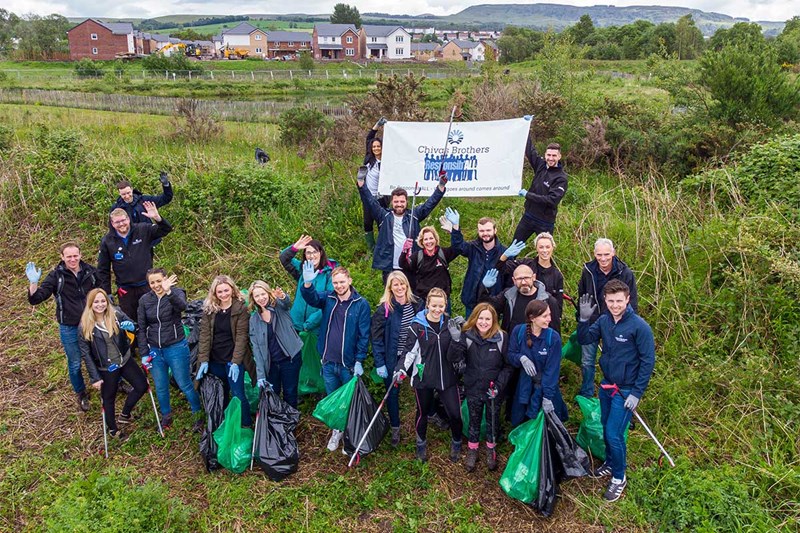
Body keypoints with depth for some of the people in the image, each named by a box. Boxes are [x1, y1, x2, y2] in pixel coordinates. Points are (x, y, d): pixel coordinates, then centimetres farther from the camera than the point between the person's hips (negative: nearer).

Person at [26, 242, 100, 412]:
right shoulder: (56, 276, -12)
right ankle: (81, 394, 35)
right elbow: (35, 299, -14)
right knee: (75, 364, 13)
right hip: (69, 328, -1)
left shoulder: (90, 271, -6)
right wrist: (33, 283, -31)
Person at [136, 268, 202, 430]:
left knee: (185, 384, 4)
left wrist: (169, 292, -52)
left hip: (176, 348, -4)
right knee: (161, 387, 16)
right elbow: (141, 328, 5)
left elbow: (182, 306, -34)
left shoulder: (176, 293, -10)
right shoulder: (144, 300, 0)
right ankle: (166, 416, 37)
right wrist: (144, 353, 1)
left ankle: (199, 415, 22)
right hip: (154, 350, 4)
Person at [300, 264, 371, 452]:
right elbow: (311, 298, -18)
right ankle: (337, 430, 37)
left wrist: (359, 361, -13)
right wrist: (308, 283, -39)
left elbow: (364, 335, -9)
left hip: (349, 363, -3)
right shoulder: (328, 298, 2)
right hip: (328, 362, 4)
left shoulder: (361, 304, -8)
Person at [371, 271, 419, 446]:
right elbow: (376, 338, -13)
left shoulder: (415, 303, -3)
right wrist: (379, 363, -16)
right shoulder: (384, 309, -16)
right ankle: (395, 428, 28)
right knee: (393, 393, 10)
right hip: (392, 359, -3)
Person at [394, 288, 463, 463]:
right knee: (423, 412, 15)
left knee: (455, 413, 1)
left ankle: (456, 443, 29)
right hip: (423, 377, -2)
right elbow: (410, 351, -6)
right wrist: (401, 368, -19)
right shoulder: (417, 326, -9)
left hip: (447, 377, 2)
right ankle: (421, 444, 40)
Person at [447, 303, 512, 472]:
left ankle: (491, 450, 45)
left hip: (494, 391, 0)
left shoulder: (501, 337, -16)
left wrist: (499, 385, -18)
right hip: (473, 389, 0)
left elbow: (508, 366, -8)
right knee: (474, 421, 19)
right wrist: (456, 340, -37)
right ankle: (472, 450, 42)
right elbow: (454, 359, -22)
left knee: (493, 421, 20)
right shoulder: (467, 336, -14)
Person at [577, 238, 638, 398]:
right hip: (591, 323, 2)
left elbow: (632, 303, -6)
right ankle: (586, 395, 29)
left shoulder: (625, 273, -14)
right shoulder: (588, 271, -7)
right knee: (587, 362, 11)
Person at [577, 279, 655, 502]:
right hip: (606, 385, 6)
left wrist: (637, 393, -15)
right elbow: (584, 340, 4)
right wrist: (584, 319, -15)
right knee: (606, 427, 19)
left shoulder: (639, 326, -21)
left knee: (614, 434, -3)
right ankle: (610, 462, 42)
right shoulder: (604, 320, -5)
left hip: (625, 390, -6)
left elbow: (648, 361, -16)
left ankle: (619, 477, 18)